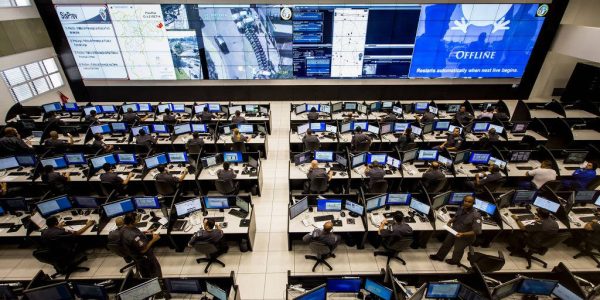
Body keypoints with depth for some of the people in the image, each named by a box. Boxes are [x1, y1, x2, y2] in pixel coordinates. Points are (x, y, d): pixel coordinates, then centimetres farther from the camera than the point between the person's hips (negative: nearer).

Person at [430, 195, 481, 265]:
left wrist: (463, 234, -36)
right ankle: (439, 256, 47)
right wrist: (450, 221, -8)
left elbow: (477, 231, -29)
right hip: (454, 231, 6)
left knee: (458, 250, 17)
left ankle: (454, 261, 49)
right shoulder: (461, 208, -11)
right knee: (446, 244, 23)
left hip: (465, 237, -6)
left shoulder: (476, 216, -31)